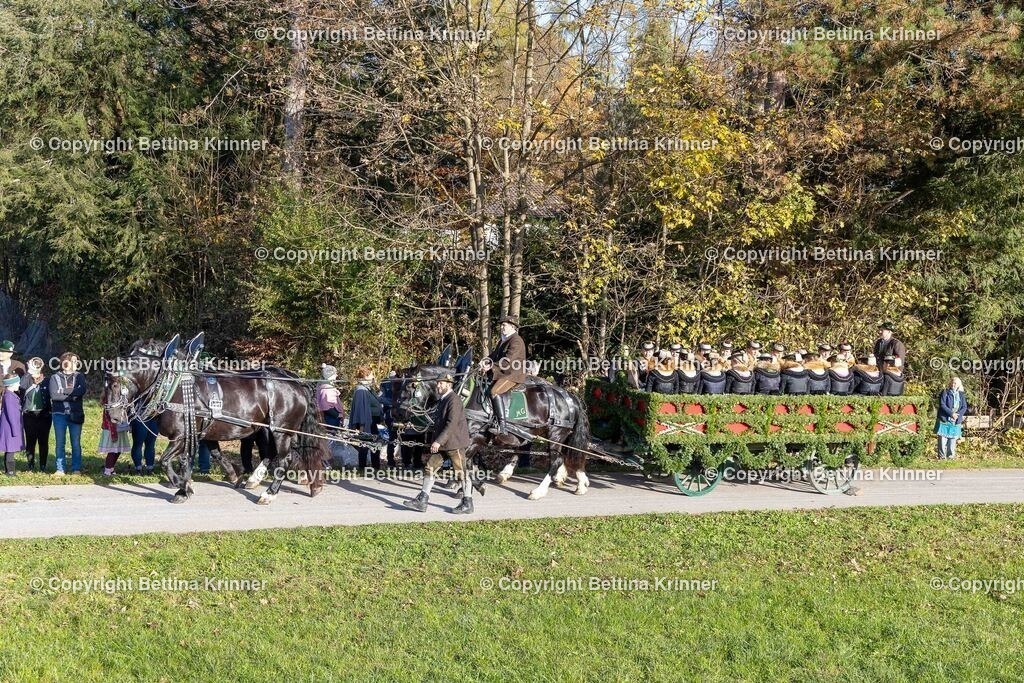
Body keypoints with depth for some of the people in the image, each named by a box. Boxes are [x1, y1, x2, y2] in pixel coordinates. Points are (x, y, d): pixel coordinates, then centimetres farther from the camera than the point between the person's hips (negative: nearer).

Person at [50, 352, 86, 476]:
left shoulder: (79, 376, 8)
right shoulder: (55, 377, 4)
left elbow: (82, 391, -10)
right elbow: (54, 395, -9)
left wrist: (63, 391, -10)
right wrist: (72, 396, -12)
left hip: (75, 414, 1)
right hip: (60, 414, -1)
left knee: (76, 443, 2)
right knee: (60, 443, 2)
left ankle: (76, 469, 8)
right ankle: (60, 469, 7)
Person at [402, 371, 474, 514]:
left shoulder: (454, 400, -15)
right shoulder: (442, 400, 15)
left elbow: (452, 423, -23)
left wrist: (438, 441, -25)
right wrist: (436, 441, 20)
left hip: (455, 443, -10)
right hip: (442, 444, 10)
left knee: (461, 472, 0)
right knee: (430, 468, 5)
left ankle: (467, 504, 10)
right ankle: (422, 501, 7)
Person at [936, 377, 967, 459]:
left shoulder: (961, 395, 12)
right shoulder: (945, 392, 0)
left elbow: (964, 407, 7)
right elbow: (942, 405, -9)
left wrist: (958, 414, -11)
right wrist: (951, 413, -17)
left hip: (956, 421, 3)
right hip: (944, 420, -3)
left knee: (953, 439, 5)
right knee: (943, 439, -4)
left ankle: (951, 456, 13)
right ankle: (942, 456, 1)